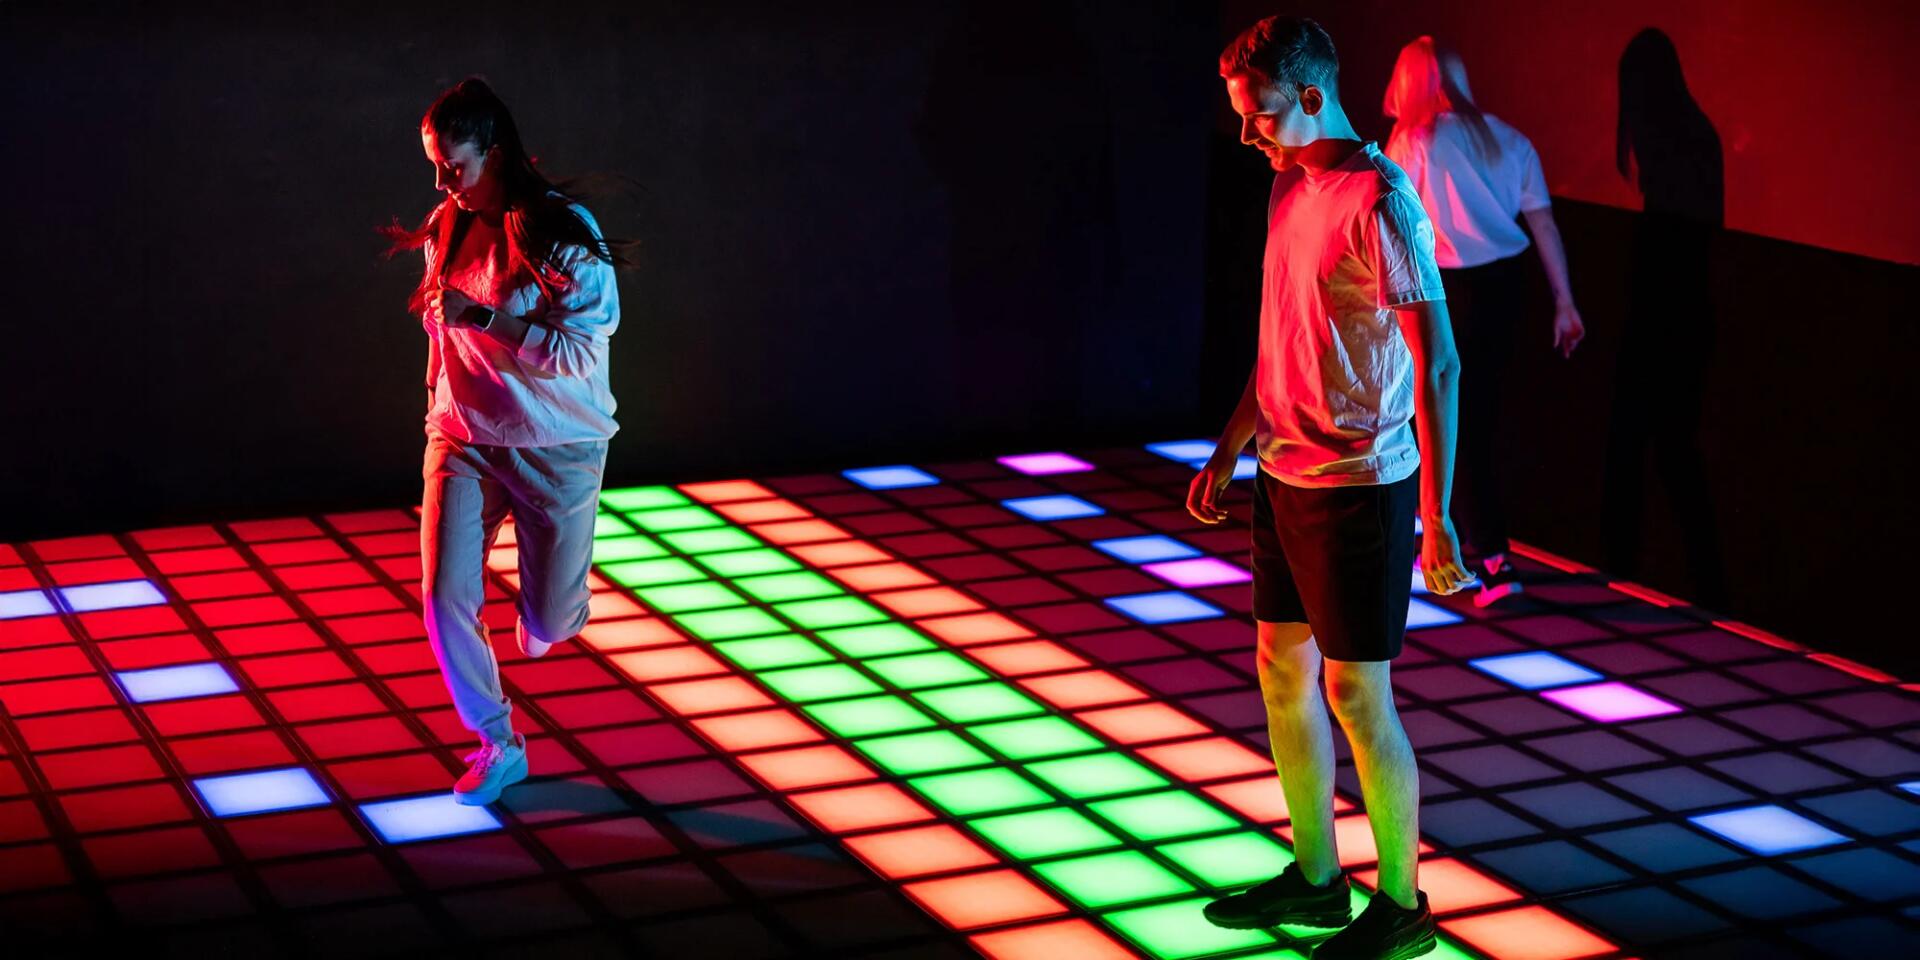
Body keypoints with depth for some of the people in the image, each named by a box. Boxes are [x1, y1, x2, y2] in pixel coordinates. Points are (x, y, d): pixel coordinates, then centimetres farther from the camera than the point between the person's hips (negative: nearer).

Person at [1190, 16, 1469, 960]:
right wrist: (1229, 451, 22)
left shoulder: (1379, 203, -18)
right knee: (1282, 667, 15)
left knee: (1355, 691, -1)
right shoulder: (1289, 186, 9)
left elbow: (1438, 366, -20)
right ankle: (1315, 877, 29)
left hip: (1359, 485, -9)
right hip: (1285, 475, 9)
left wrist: (1437, 516, -23)